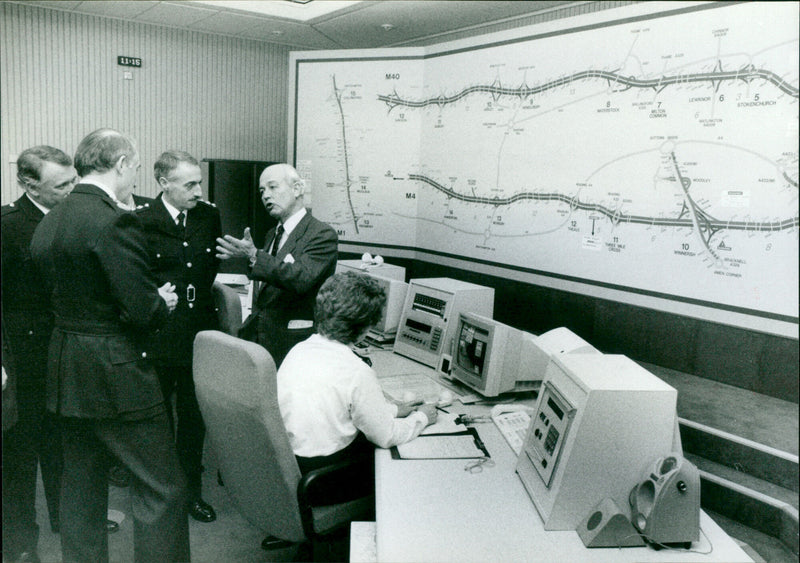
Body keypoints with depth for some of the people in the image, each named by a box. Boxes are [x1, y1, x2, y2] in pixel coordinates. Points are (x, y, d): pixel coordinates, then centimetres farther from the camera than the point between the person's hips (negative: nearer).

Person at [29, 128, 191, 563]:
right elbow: (143, 312, -22)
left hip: (67, 375, 9)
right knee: (161, 488, 2)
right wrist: (163, 302, 0)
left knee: (81, 486, 20)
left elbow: (63, 296, 14)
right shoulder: (114, 221, -19)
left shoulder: (48, 223, 8)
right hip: (116, 375, -9)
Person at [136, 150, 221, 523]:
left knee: (194, 417, 15)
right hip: (156, 335, -3)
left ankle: (191, 489, 32)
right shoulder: (140, 220, -11)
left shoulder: (209, 215, 3)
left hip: (198, 332, 4)